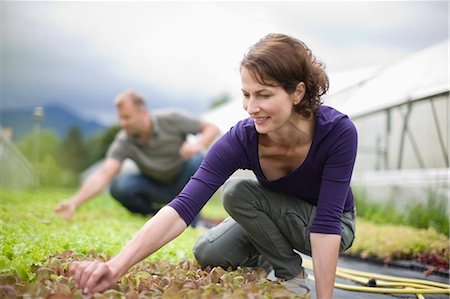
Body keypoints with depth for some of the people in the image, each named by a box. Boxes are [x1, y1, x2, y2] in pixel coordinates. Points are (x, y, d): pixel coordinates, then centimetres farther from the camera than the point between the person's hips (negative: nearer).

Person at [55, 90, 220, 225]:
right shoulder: (124, 142, -20)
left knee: (196, 161, -34)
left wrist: (198, 145, -37)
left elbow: (212, 128, -15)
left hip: (183, 181, -1)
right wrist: (75, 201, -46)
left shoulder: (171, 119, -21)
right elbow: (103, 175, -32)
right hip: (156, 187, 1)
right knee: (119, 185, -27)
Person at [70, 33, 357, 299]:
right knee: (208, 253, -17)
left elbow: (326, 222, -33)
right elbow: (184, 206, -39)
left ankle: (292, 273, -6)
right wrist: (116, 266, -51)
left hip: (335, 223, -3)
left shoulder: (338, 132, -34)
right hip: (277, 216, 3)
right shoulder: (240, 140, -29)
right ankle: (267, 255, 11)